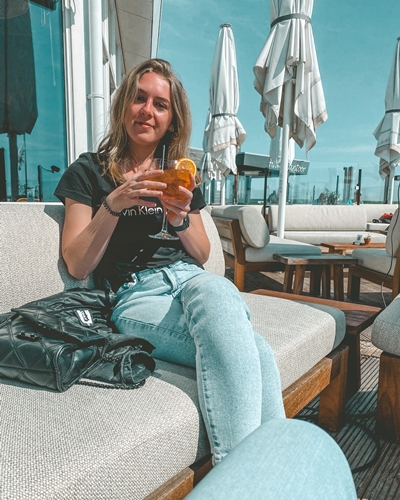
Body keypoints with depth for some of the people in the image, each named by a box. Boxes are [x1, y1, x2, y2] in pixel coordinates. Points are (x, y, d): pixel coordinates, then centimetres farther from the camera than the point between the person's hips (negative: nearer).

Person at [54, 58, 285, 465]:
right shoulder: (89, 171, 9)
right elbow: (77, 266, 0)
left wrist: (182, 220, -4)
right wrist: (114, 204, -12)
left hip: (189, 279, 4)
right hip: (133, 294, -3)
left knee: (213, 289, -36)